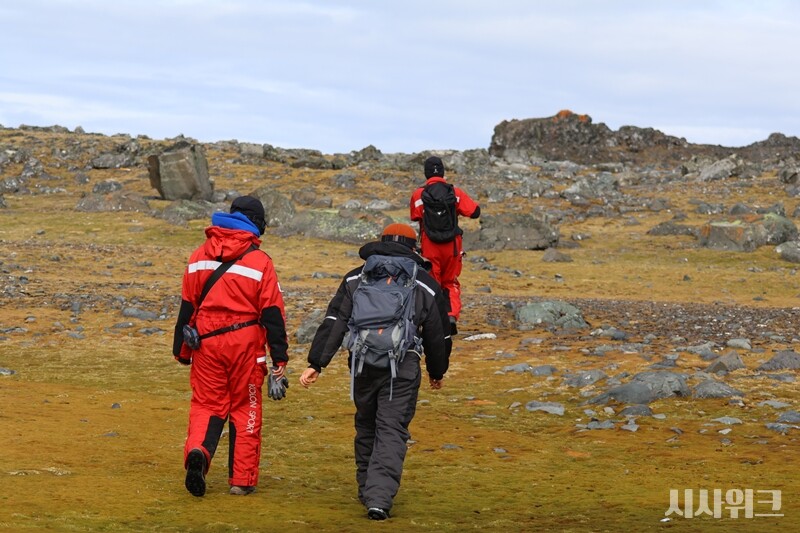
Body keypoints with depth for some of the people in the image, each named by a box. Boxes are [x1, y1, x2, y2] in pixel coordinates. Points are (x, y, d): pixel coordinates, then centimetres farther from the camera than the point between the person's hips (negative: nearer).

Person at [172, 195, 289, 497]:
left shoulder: (200, 256, 5)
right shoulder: (259, 261, -5)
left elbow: (187, 306, 10)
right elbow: (272, 313, -5)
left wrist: (181, 350, 18)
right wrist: (279, 359, -1)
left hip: (206, 343, 2)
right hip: (246, 344, -2)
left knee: (206, 404, 10)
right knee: (245, 409, 9)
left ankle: (197, 451, -19)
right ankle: (242, 480, 10)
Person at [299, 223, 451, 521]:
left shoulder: (355, 278, 11)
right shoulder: (426, 285, 9)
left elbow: (333, 324, 2)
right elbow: (438, 335, 14)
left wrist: (316, 363, 0)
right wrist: (437, 371, 29)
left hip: (362, 365, 2)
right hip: (403, 369, -2)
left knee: (366, 427, 20)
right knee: (392, 432, -2)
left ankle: (368, 490, 30)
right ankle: (380, 499, -14)